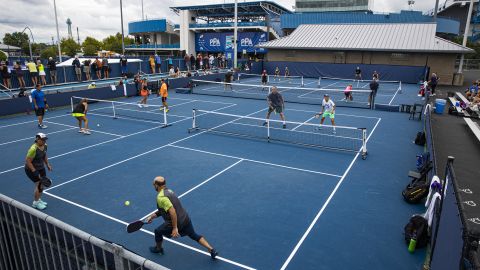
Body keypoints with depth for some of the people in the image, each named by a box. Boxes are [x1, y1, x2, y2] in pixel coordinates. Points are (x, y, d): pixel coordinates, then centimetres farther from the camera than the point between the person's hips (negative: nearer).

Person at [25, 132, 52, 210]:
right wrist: (34, 171, -25)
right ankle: (35, 203, 15)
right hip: (31, 169, -8)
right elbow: (28, 161, -25)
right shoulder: (33, 149, -29)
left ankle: (38, 199, 35)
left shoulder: (45, 146, -5)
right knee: (39, 185, -6)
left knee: (42, 184, 13)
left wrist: (47, 164, 7)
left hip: (41, 168, 8)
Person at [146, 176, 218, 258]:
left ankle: (158, 249, 43)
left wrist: (175, 228, -26)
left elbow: (172, 211, -29)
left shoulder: (161, 197, -18)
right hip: (186, 219, 8)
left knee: (158, 232, 18)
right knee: (194, 236, 22)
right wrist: (152, 216, 21)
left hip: (177, 222, -8)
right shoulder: (169, 191, 10)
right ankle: (211, 249, 15)